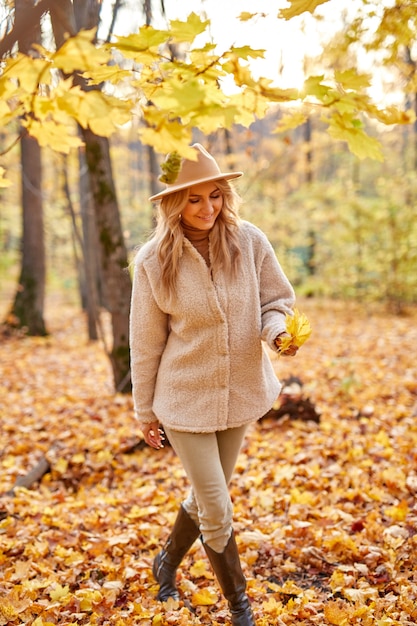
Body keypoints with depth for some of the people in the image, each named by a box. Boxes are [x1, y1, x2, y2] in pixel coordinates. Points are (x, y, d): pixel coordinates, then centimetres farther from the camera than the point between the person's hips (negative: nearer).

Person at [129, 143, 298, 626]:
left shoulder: (249, 241, -9)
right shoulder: (154, 260, -12)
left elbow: (277, 299, 2)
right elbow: (146, 344, -5)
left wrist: (276, 330, -22)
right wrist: (145, 411, 2)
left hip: (240, 394, 3)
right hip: (185, 401, -3)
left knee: (206, 497, 20)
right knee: (217, 513, 0)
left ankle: (167, 562, 50)